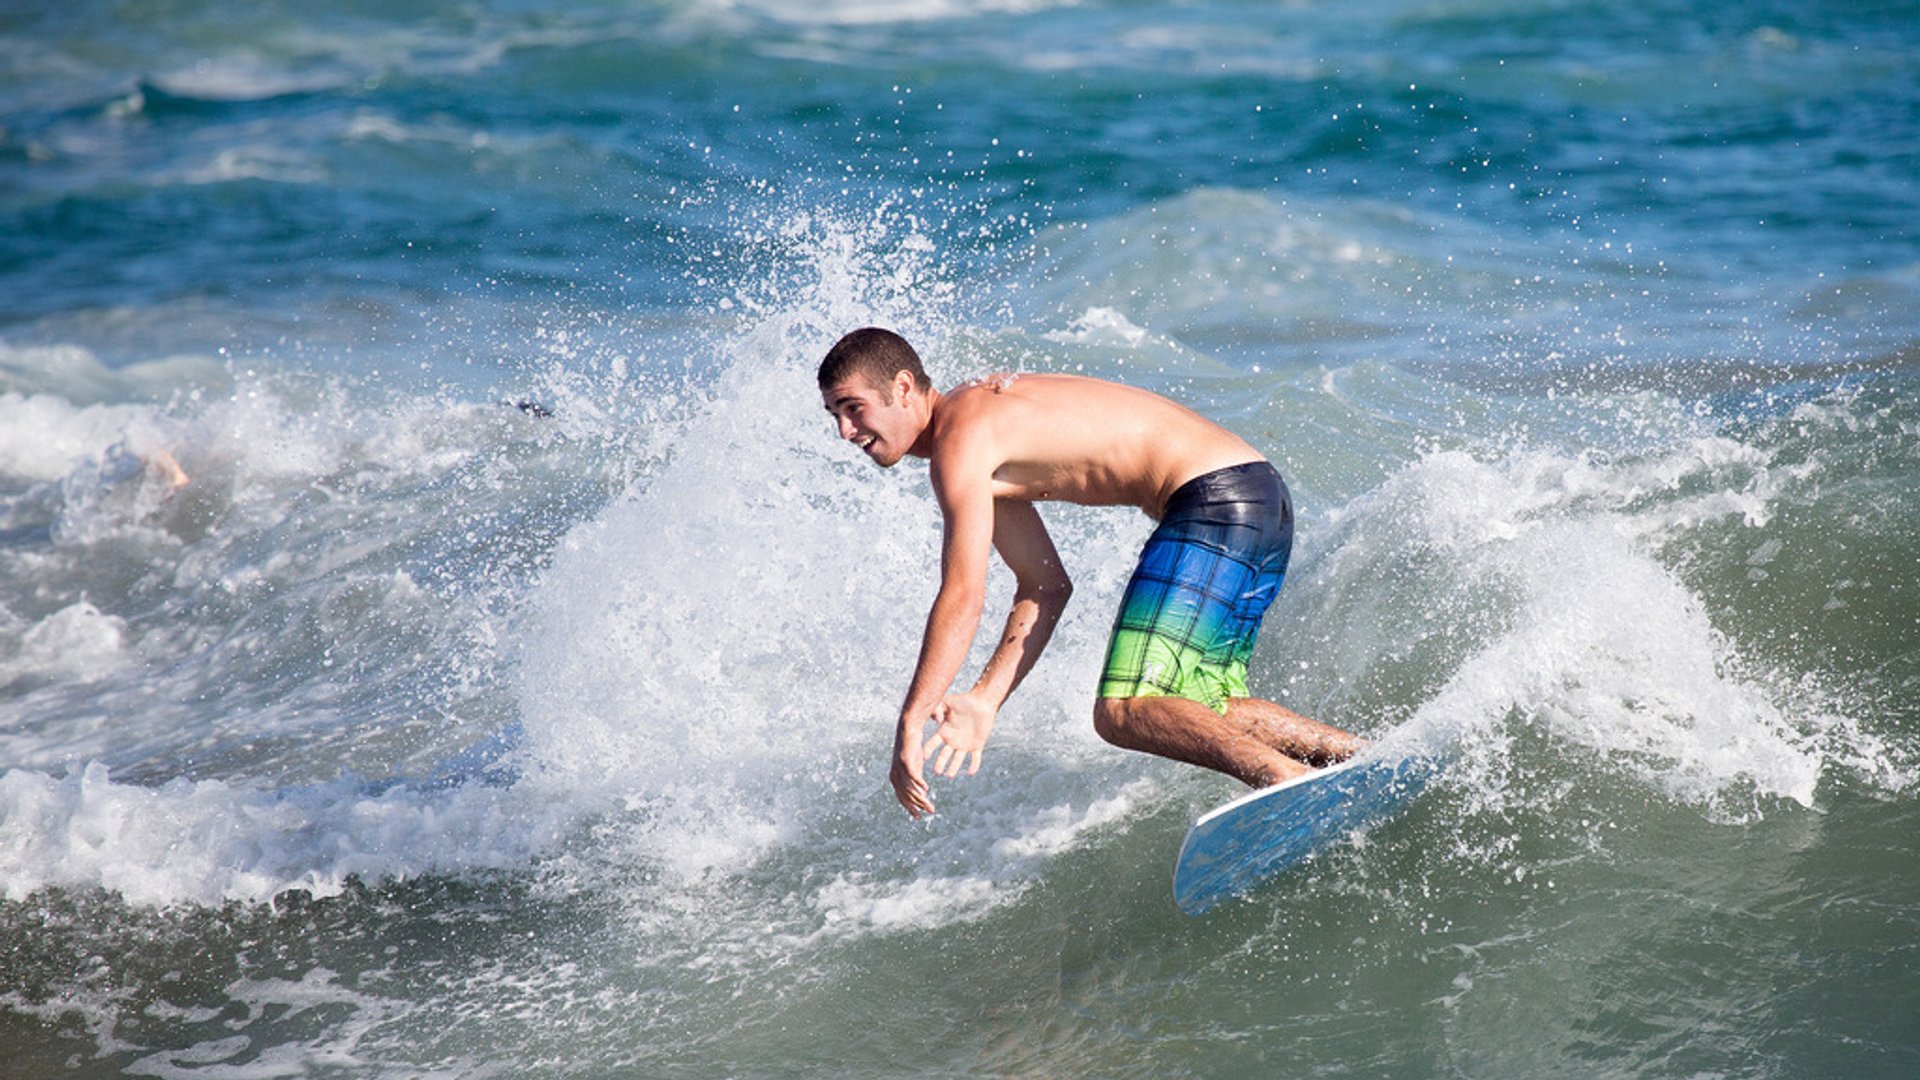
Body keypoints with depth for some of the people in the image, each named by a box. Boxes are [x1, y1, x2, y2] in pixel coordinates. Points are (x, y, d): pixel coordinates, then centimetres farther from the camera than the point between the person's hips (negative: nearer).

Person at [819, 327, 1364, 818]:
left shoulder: (961, 439, -11)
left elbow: (963, 600, -20)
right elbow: (1046, 588, 20)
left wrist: (909, 726, -18)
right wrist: (985, 701, 11)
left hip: (1216, 500, -11)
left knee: (1123, 712, -17)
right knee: (1202, 711, 18)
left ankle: (1291, 782, -29)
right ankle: (1359, 756, 12)